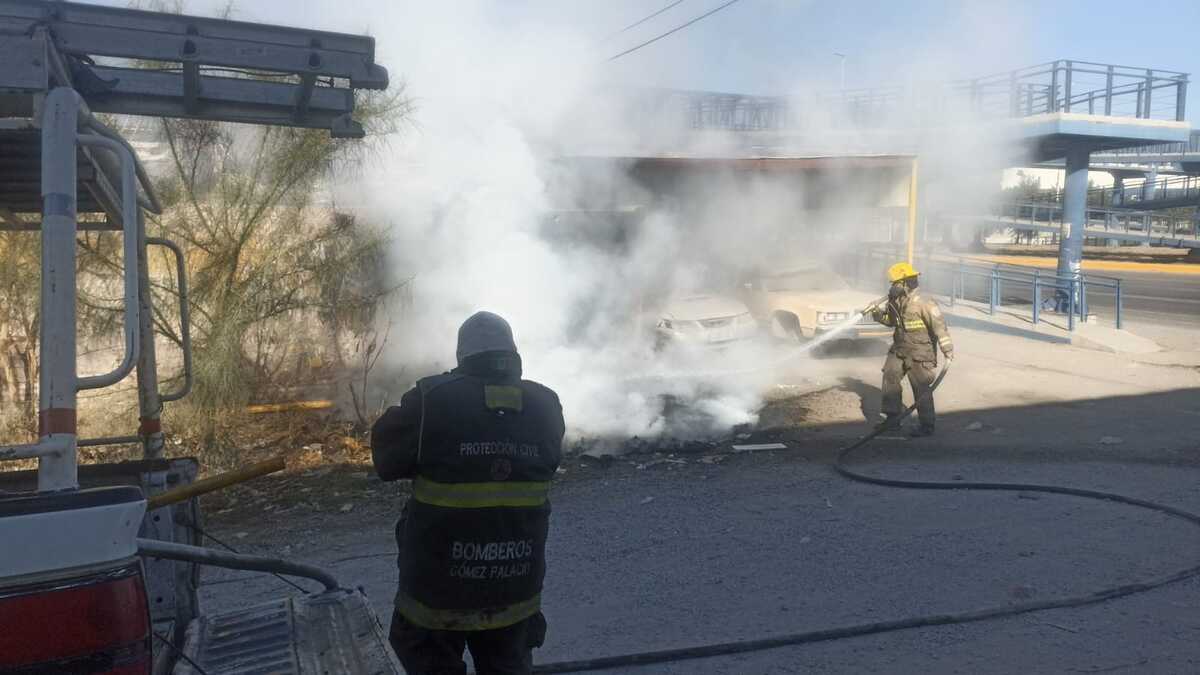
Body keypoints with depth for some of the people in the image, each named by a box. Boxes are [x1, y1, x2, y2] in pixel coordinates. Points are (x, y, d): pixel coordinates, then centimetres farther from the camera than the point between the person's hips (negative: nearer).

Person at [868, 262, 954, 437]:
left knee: (921, 388, -3)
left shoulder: (923, 304, -20)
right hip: (900, 349, 8)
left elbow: (939, 325, -20)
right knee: (890, 377, 6)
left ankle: (927, 425, 6)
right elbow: (891, 320, 21)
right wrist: (878, 313, 1)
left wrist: (947, 349, -23)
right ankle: (892, 416, 18)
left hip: (919, 352, -8)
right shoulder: (896, 303, 5)